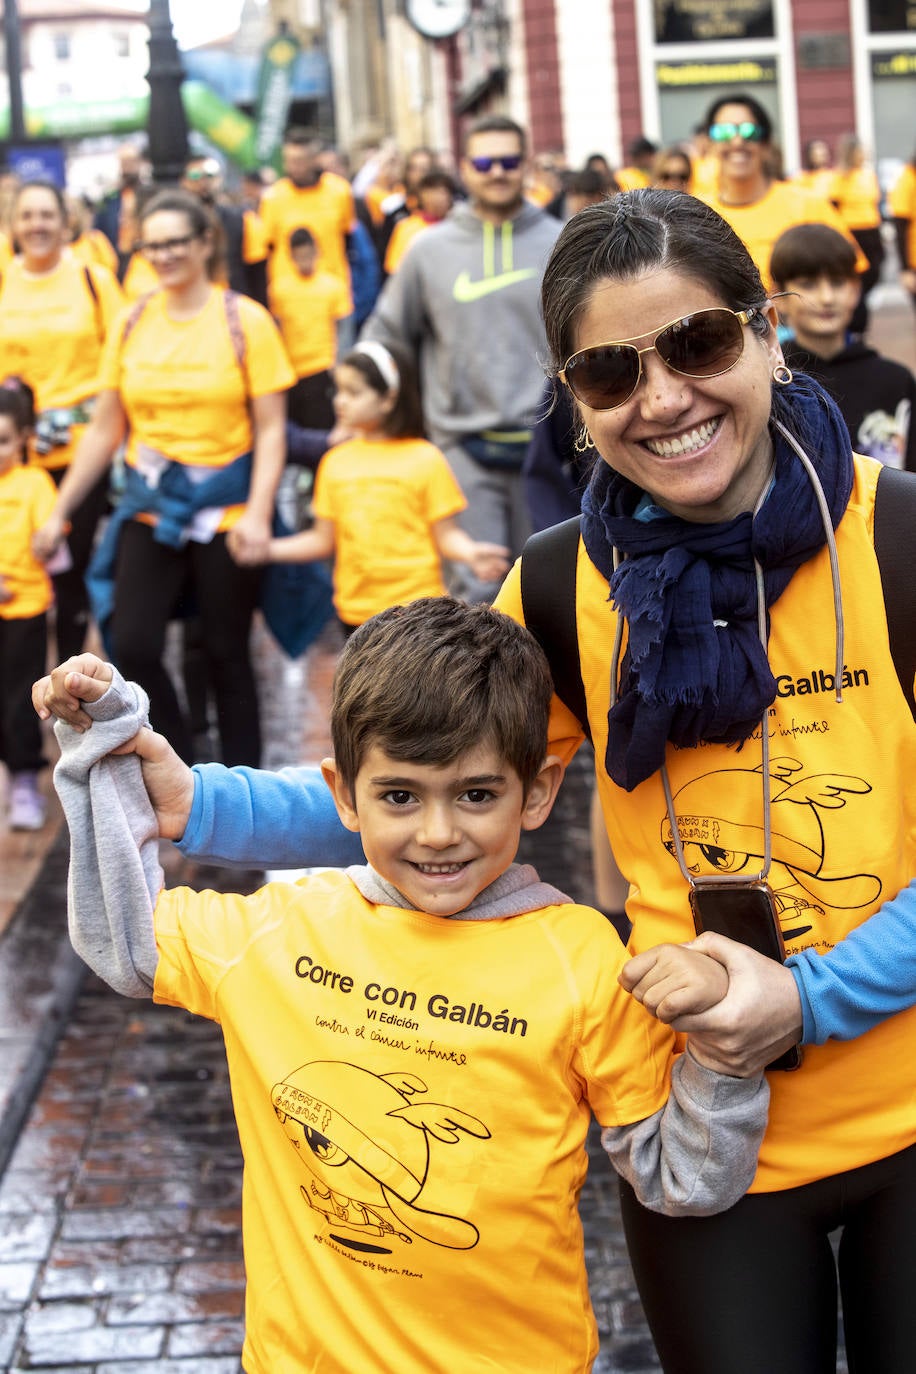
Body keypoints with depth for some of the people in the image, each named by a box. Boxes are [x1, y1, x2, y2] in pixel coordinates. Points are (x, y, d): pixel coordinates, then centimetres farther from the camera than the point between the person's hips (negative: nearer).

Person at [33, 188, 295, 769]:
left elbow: (271, 430, -7)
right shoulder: (132, 324, 4)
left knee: (226, 654, 4)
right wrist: (59, 513, 8)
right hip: (150, 505, 3)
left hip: (226, 508, -3)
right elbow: (105, 430, 9)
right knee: (133, 645, -7)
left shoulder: (245, 321, -6)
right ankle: (184, 759, 16)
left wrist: (258, 514, -19)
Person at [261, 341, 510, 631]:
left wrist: (473, 554, -24)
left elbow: (446, 534, -4)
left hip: (415, 607, -4)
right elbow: (324, 540, 13)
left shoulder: (425, 459, -3)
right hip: (355, 606, 4)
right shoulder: (336, 461, 9)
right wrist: (266, 549, 3)